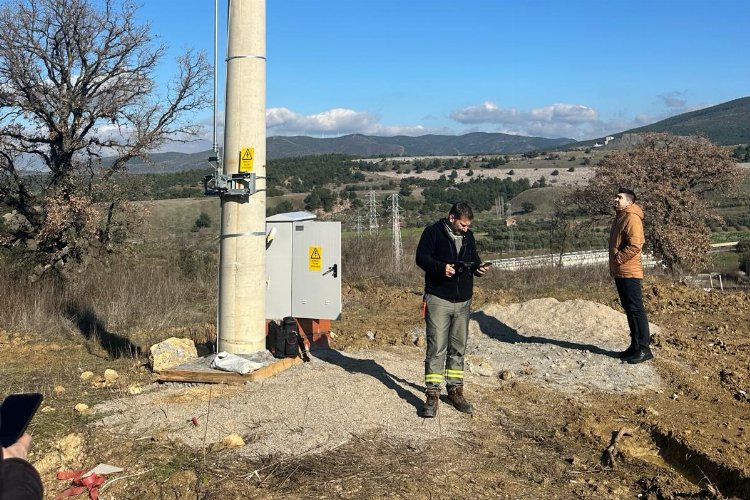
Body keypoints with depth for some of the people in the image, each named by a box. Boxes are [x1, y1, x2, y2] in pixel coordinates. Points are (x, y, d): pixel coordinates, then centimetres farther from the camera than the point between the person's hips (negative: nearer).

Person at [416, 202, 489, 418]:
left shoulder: (468, 237, 13)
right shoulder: (433, 232, -5)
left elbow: (474, 260, 20)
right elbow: (421, 257, -10)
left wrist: (477, 268, -4)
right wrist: (441, 267, -26)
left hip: (463, 302, 6)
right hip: (438, 300, -6)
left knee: (458, 349, 12)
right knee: (436, 349, -7)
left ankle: (455, 390, 22)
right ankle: (432, 394, -2)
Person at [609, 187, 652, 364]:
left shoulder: (632, 218, -12)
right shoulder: (620, 218, 19)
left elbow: (635, 245, -22)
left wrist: (619, 258, -14)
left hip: (629, 272, -10)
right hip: (620, 272, 10)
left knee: (636, 309, -8)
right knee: (629, 309, 13)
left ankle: (644, 348, -5)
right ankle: (635, 346, 20)